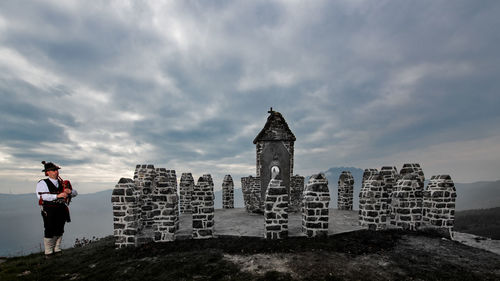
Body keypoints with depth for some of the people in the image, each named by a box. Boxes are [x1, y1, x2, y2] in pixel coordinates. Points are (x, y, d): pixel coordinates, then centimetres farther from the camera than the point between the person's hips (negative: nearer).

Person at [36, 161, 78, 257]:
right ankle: (48, 252, 14)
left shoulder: (62, 183, 13)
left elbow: (75, 193, 13)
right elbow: (41, 196, -17)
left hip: (62, 209, 5)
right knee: (49, 231, 1)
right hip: (49, 210, -5)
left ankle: (57, 250, 23)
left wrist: (70, 191, -10)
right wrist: (57, 196, -25)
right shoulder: (42, 183, -1)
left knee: (59, 231, 11)